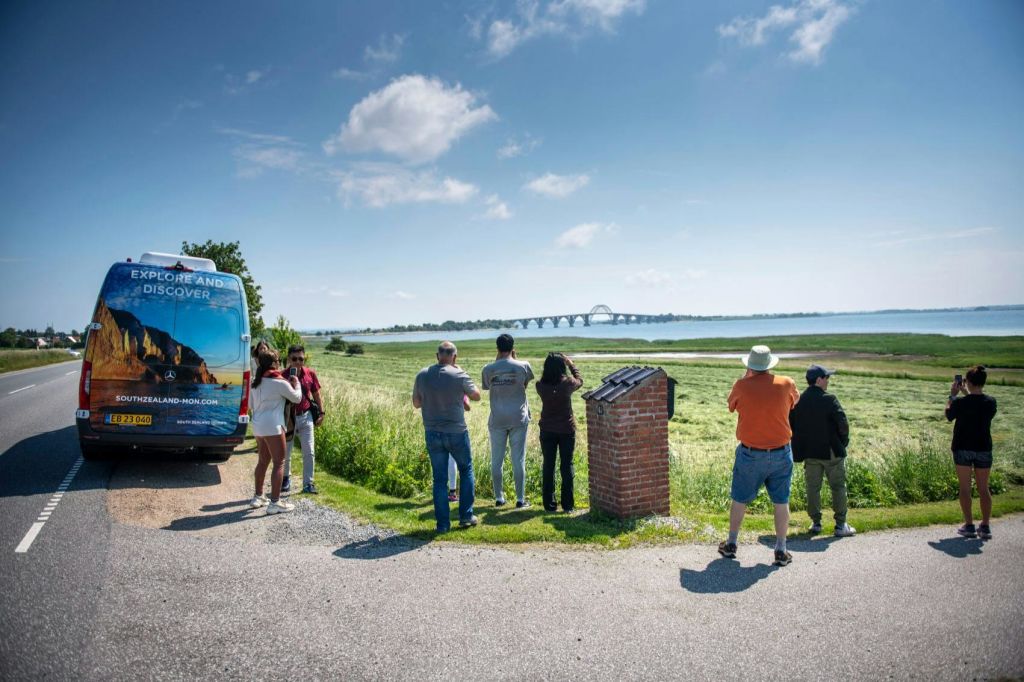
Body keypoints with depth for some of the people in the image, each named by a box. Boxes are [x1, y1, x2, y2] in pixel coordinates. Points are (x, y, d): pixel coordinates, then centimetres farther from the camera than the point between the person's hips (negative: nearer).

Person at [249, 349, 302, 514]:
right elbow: (297, 398, -2)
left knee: (263, 460, 19)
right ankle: (275, 502, -4)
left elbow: (251, 404, 20)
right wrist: (296, 384, 13)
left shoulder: (256, 382, 12)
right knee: (279, 463, -3)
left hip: (257, 425, 9)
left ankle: (258, 497, 27)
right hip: (272, 426, -8)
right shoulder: (279, 382, -12)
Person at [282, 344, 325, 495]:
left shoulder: (310, 374, -5)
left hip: (305, 417, 2)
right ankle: (286, 478, 35)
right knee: (285, 453, 11)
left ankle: (308, 484, 11)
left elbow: (316, 395, 6)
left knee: (309, 452, 1)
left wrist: (321, 413, 4)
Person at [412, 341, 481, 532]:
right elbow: (476, 396, 3)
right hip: (456, 432, -3)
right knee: (466, 471, 17)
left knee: (439, 478, 10)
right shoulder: (458, 375, -13)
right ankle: (466, 516, 18)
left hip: (432, 434, 3)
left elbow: (416, 403, 9)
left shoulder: (422, 375, -2)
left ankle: (442, 523, 13)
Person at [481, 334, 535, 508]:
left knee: (497, 460, 11)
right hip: (518, 419, -1)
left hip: (497, 420, 1)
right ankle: (520, 499, 9)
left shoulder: (488, 369, -5)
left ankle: (499, 498, 18)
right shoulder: (523, 366, -7)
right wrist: (514, 359, 13)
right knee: (518, 460, 5)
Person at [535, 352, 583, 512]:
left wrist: (549, 367, 11)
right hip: (567, 431, -1)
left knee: (548, 466, 9)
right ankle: (567, 504, 11)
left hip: (547, 431, 2)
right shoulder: (567, 383, -14)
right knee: (567, 466, 8)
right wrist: (571, 364, 18)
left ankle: (549, 504, 14)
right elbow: (579, 381, 8)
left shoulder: (541, 385, -11)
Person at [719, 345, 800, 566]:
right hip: (781, 453, 1)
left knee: (740, 500, 14)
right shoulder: (786, 384, -8)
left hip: (750, 454, -1)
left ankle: (731, 544, 25)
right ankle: (781, 550, 19)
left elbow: (731, 405, 6)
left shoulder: (742, 386, -14)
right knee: (781, 502, 12)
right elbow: (795, 400, 15)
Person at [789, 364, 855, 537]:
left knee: (813, 487, 11)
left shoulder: (798, 401, 0)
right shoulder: (829, 399, -14)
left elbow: (791, 425, 5)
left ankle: (815, 523, 15)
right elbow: (843, 423, -16)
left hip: (810, 453, 4)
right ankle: (841, 525, 9)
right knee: (838, 487, 6)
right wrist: (843, 442, 1)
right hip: (832, 451, -4)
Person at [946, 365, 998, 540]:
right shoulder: (991, 402, -5)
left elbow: (949, 415, 3)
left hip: (962, 448, -3)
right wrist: (966, 394, 17)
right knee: (983, 489, 10)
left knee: (965, 488, 4)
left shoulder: (960, 402, -15)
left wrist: (953, 395, 9)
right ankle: (985, 527, 11)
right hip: (983, 449, 3)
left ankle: (969, 525, 5)